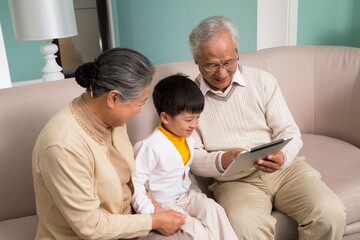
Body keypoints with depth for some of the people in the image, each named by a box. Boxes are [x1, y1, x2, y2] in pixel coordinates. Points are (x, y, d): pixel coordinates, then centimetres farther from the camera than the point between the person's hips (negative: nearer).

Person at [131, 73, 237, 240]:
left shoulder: (188, 138, 2)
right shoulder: (151, 146, -25)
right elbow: (135, 183, -20)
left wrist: (195, 192, 6)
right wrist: (150, 212, -24)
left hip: (186, 196, 7)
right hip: (163, 205, -7)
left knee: (213, 209, -16)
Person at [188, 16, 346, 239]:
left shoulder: (263, 81, 2)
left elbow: (290, 132, 1)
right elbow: (192, 156, 0)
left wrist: (282, 157, -21)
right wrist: (220, 161, -21)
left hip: (285, 168, 3)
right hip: (234, 180, -2)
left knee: (331, 213, -20)